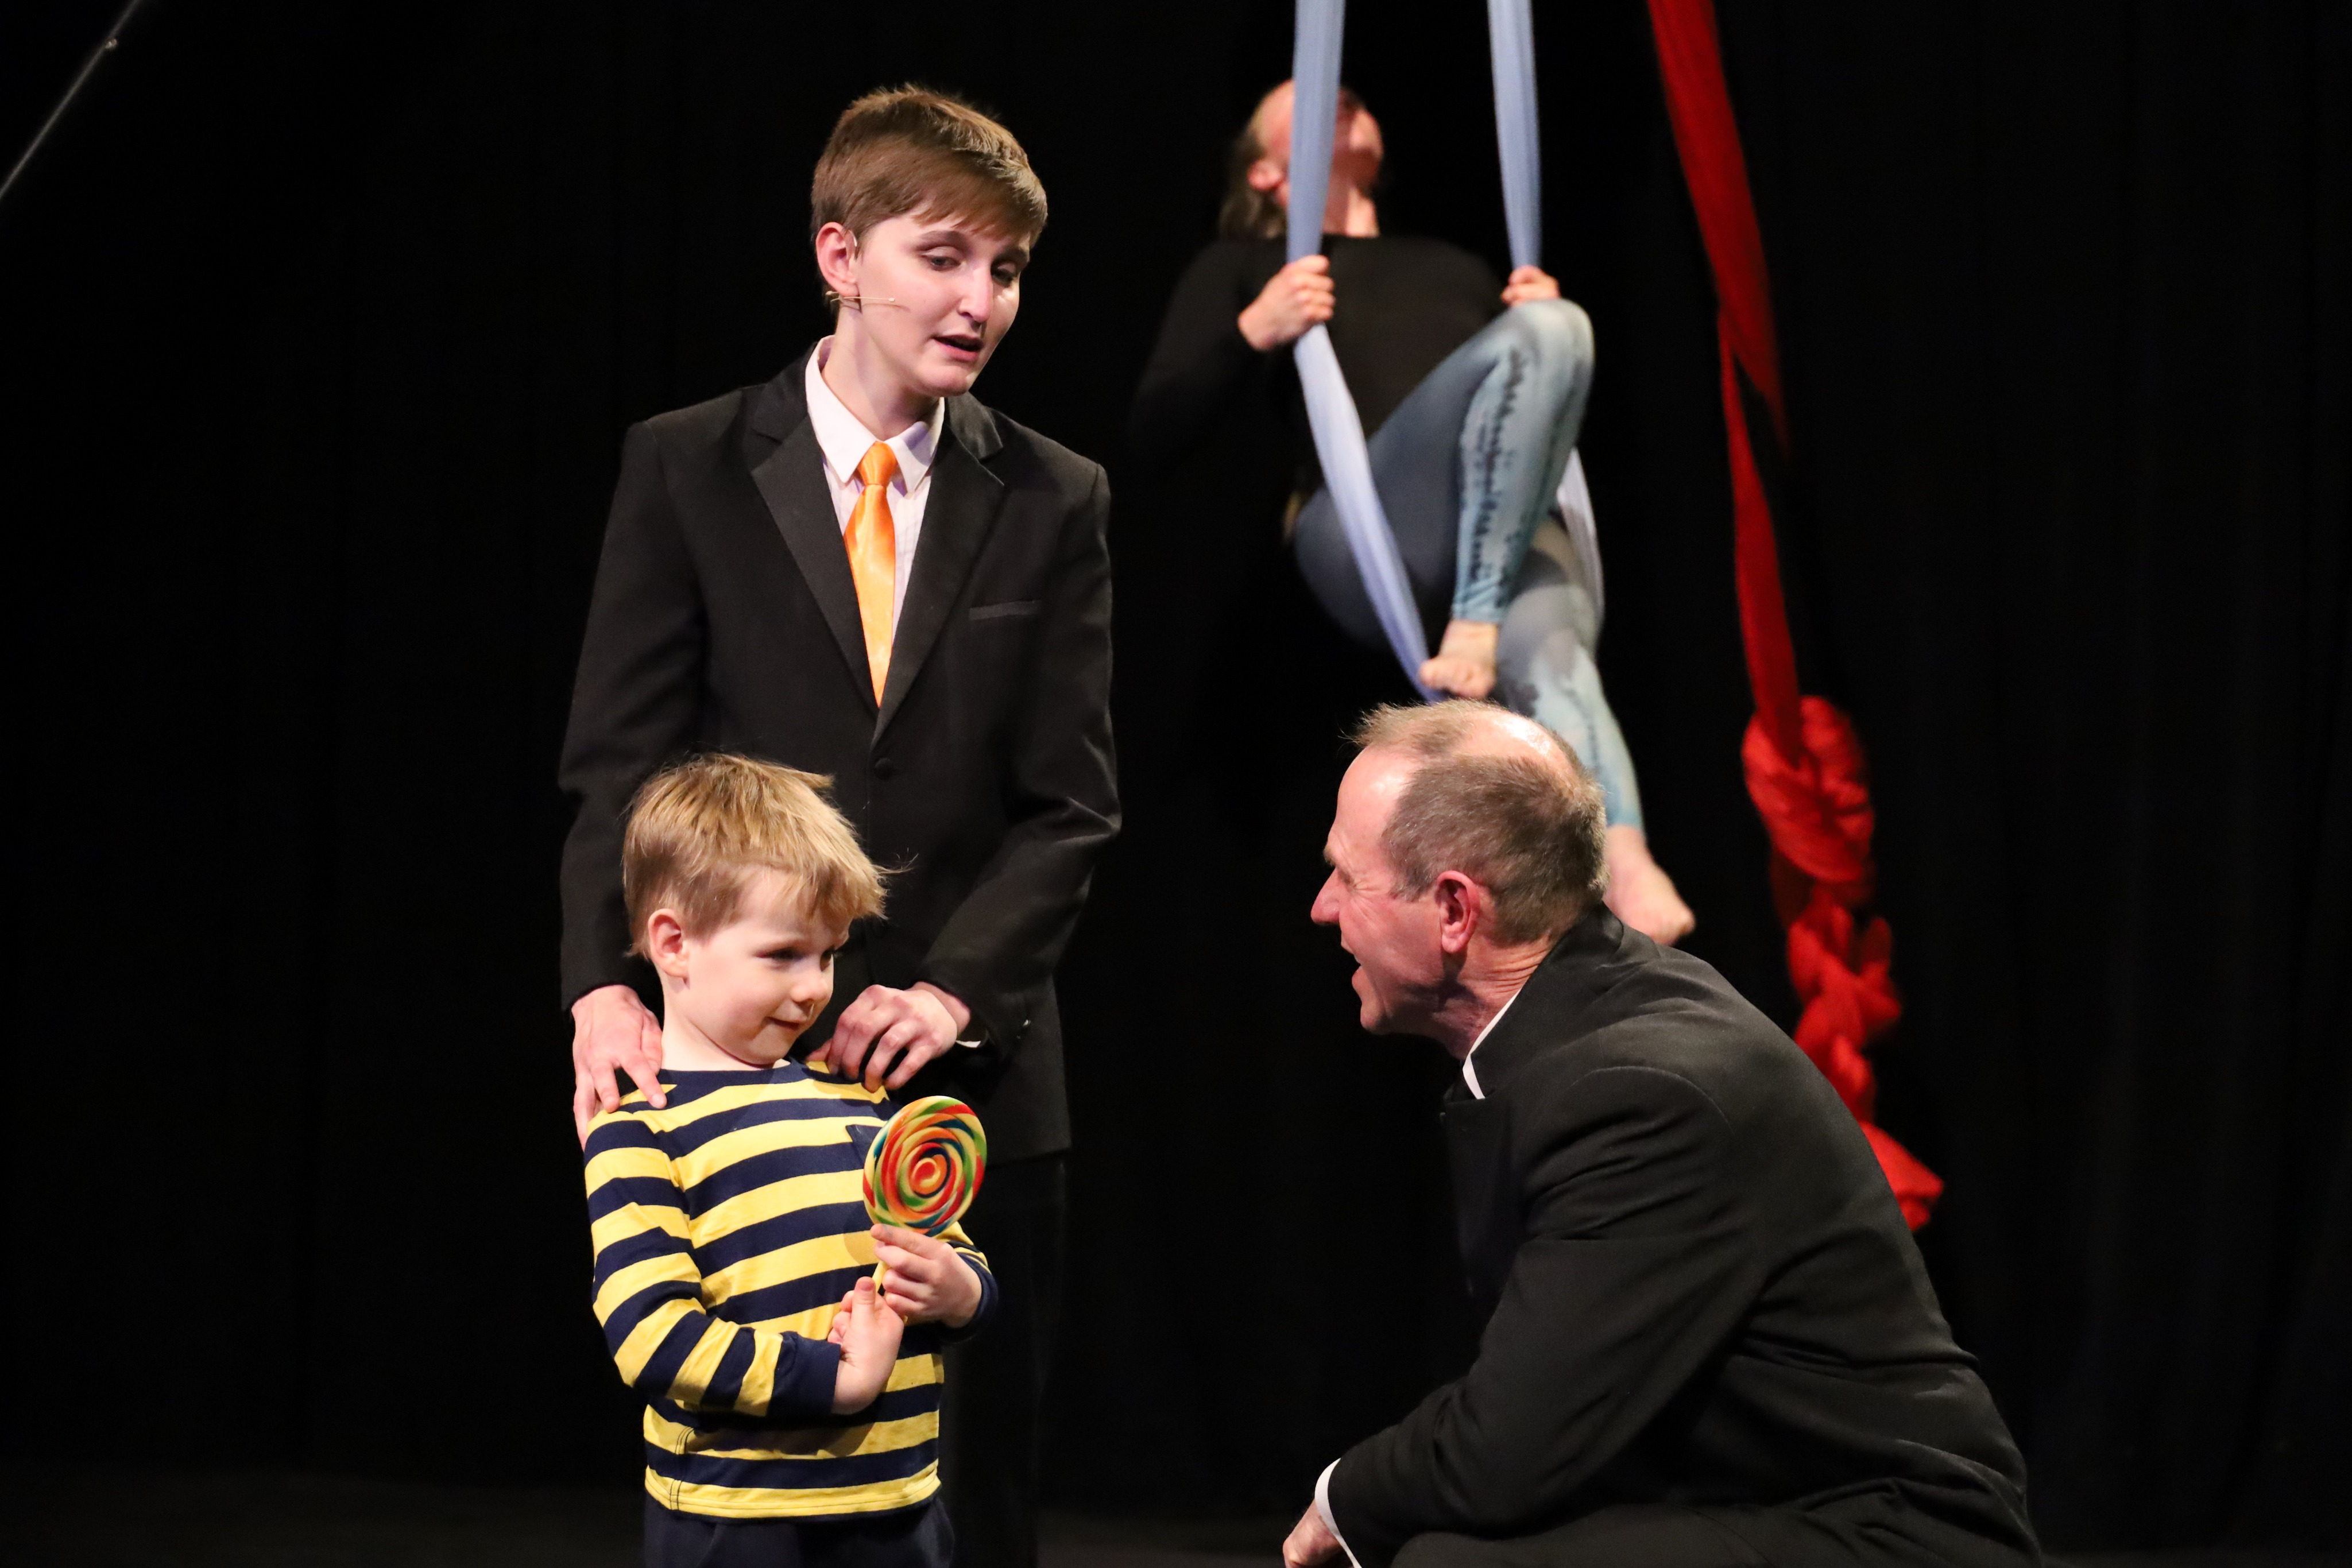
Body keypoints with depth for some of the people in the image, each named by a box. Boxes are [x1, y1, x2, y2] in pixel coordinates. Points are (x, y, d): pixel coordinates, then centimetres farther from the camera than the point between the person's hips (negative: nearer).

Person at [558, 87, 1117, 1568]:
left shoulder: (1053, 502, 5)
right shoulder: (686, 470, 1)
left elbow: (1070, 804, 2)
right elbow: (620, 764, -3)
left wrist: (953, 990, -13)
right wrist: (608, 985, -18)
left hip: (971, 1064, 1)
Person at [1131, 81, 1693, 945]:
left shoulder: (1450, 263, 39)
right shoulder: (1242, 266, 26)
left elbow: (1550, 409, 34)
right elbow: (1156, 436, 13)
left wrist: (1541, 315, 14)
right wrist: (1255, 332, -3)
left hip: (1518, 532, 3)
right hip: (1368, 533, -3)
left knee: (1546, 664, -35)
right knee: (1541, 335, -31)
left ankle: (1626, 874, -61)